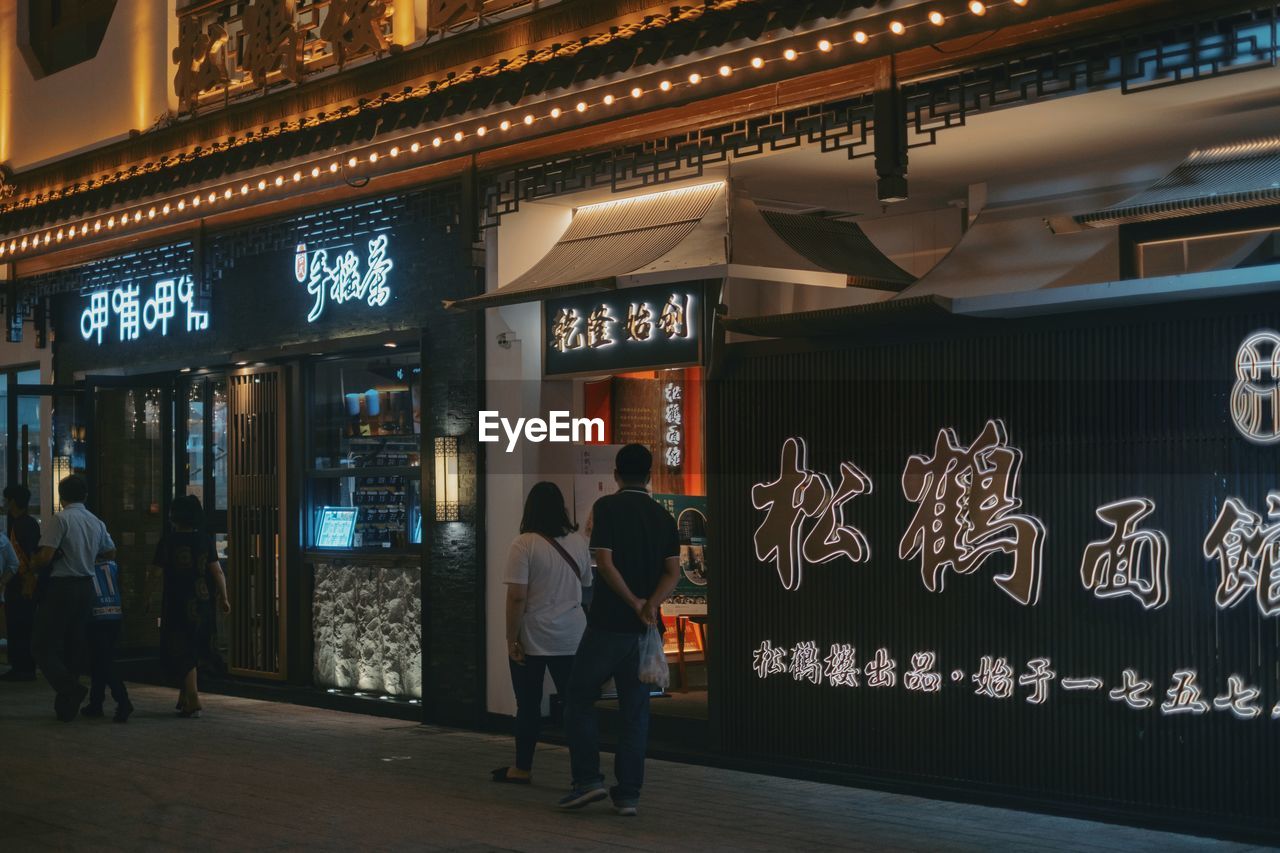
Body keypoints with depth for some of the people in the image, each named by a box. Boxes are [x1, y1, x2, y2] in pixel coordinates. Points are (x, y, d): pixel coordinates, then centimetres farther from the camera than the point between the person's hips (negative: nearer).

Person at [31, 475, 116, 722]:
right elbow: (110, 553, 20)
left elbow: (46, 556, -18)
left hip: (61, 587, -7)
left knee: (43, 645, -1)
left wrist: (33, 565, 2)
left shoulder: (61, 519, -12)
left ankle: (70, 689, -21)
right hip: (86, 588, 7)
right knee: (74, 646, 13)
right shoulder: (97, 523, 9)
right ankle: (67, 706, 14)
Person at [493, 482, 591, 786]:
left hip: (533, 638, -4)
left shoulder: (524, 544, -12)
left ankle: (522, 768, 17)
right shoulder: (578, 542, 4)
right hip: (572, 638, 4)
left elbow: (516, 596, -16)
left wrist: (511, 640, -10)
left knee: (528, 704, 7)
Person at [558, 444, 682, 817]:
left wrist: (633, 602, -8)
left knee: (579, 700, 8)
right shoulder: (664, 517, 10)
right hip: (645, 629, 4)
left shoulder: (607, 507, -4)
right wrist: (650, 604, -13)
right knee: (635, 710, 8)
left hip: (608, 622, -4)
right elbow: (673, 571, -1)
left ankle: (588, 779, -1)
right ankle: (628, 793, 6)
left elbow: (604, 562, -14)